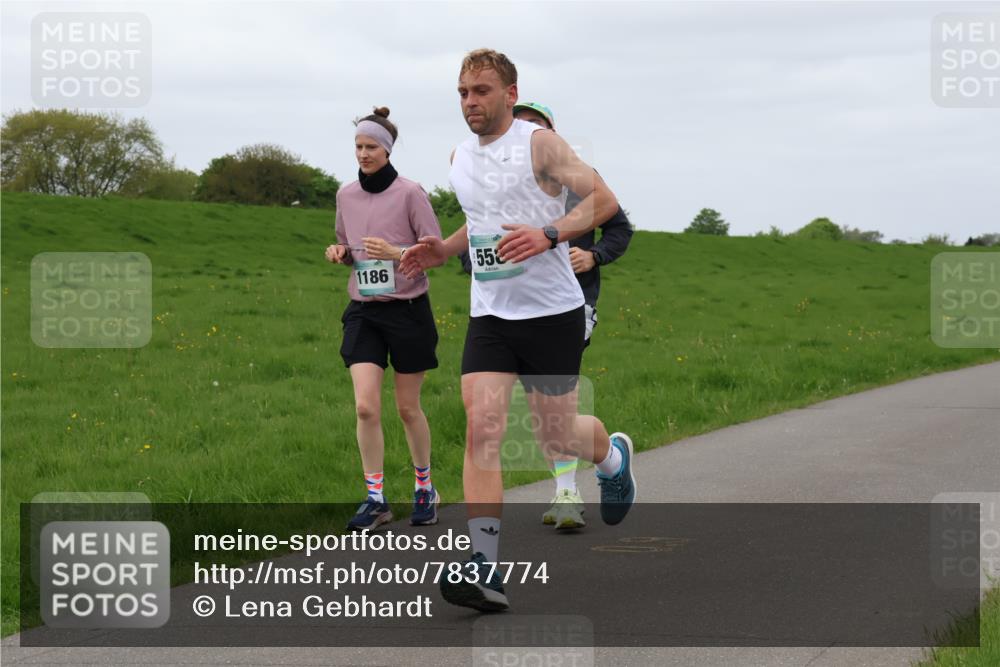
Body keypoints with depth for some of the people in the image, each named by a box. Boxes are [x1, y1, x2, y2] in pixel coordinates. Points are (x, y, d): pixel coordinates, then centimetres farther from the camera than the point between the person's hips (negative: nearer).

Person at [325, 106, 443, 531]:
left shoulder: (409, 193, -8)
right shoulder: (346, 196, 7)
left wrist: (394, 252, -24)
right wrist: (339, 253, -3)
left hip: (407, 309, -4)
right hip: (364, 311, 4)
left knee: (408, 408, 5)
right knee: (365, 407, -9)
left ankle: (425, 489, 24)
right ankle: (375, 499, -3)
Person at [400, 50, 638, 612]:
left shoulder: (540, 145, -8)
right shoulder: (462, 157, 11)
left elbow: (604, 200, -12)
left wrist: (548, 235, -26)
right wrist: (444, 250, 10)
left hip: (553, 311, -5)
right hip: (489, 314, 5)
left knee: (556, 433, 6)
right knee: (482, 428, -13)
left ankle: (613, 455, 45)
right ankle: (485, 570, -17)